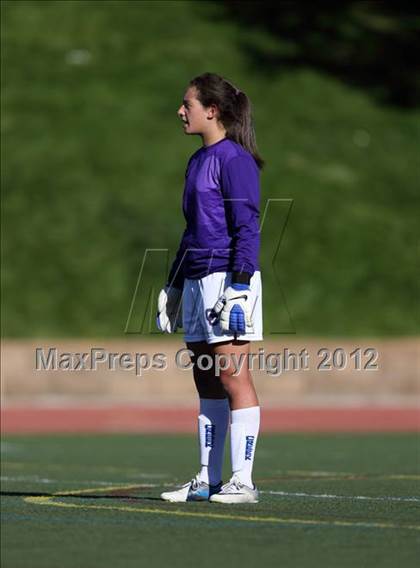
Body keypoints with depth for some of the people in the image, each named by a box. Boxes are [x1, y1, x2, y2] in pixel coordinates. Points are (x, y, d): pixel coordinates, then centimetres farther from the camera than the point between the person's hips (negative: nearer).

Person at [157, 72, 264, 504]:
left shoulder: (234, 159, -9)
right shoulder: (197, 162, 18)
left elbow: (247, 228, -13)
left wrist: (239, 285, -19)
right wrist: (173, 285, 24)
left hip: (229, 277, -9)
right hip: (196, 281, 9)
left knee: (232, 376, -8)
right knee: (207, 383, 9)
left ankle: (242, 482, -7)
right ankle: (207, 481, 13)